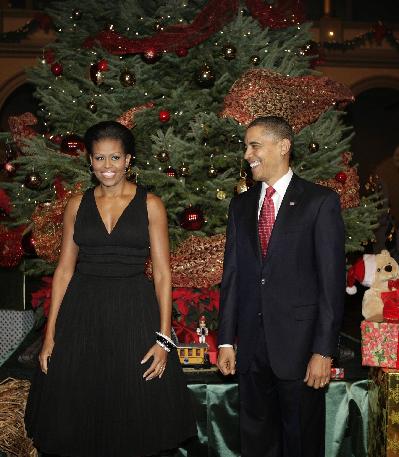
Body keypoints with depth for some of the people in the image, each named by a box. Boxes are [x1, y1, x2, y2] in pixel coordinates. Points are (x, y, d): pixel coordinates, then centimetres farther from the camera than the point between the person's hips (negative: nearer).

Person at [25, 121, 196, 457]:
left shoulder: (150, 205, 1)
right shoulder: (78, 205, 7)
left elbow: (162, 273, -1)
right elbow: (64, 270, 7)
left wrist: (164, 338, -9)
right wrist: (50, 335, 1)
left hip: (134, 314, -2)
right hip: (82, 314, 2)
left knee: (135, 410, 4)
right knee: (79, 412, 7)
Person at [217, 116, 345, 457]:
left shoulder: (320, 201, -4)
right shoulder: (241, 205, 11)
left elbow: (332, 279, -8)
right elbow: (232, 274, 10)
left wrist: (324, 350, -13)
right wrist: (226, 340, 5)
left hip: (299, 343, -4)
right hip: (251, 345, 5)